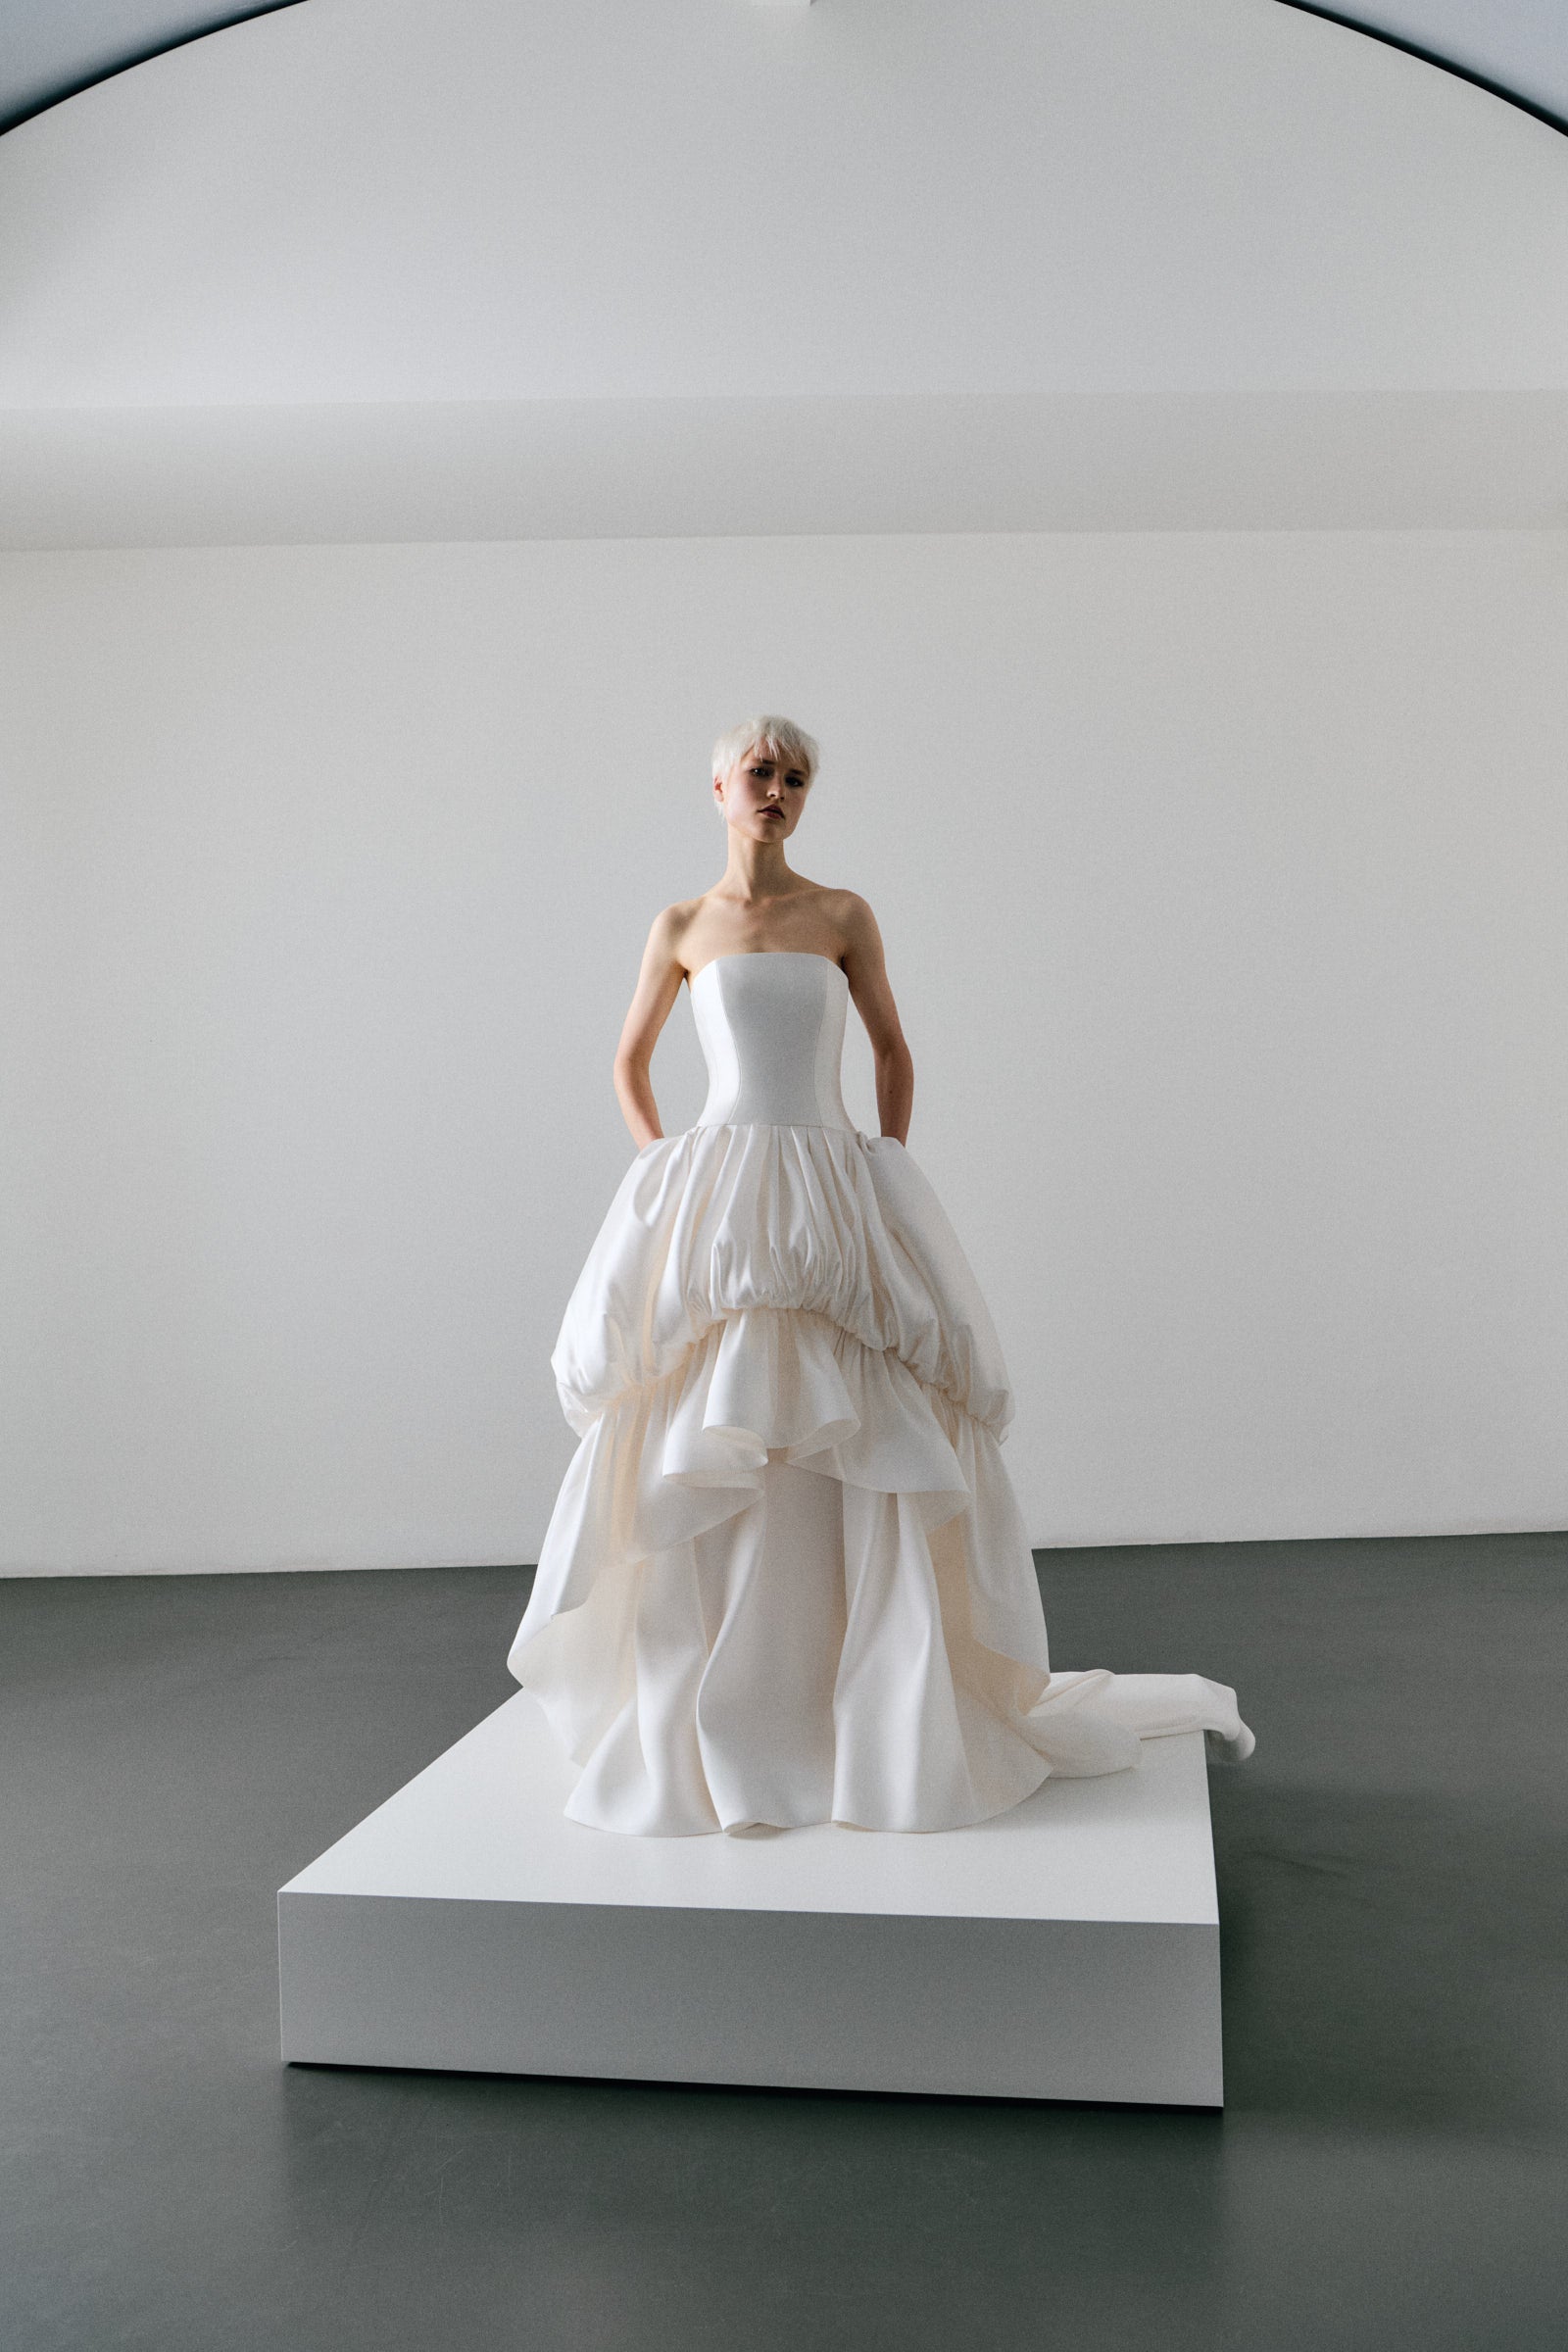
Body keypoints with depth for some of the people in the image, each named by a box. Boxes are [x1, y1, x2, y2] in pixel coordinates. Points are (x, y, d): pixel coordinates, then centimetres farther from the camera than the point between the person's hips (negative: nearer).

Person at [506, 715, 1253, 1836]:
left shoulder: (844, 914, 6)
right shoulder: (683, 928, 7)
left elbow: (894, 1051, 13)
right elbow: (630, 1064, 15)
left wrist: (888, 1173, 3)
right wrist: (672, 1179, 4)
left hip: (835, 1200, 0)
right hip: (717, 1207, 0)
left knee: (858, 1467, -1)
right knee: (709, 1471, -1)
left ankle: (890, 1712, 14)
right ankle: (707, 1721, 13)